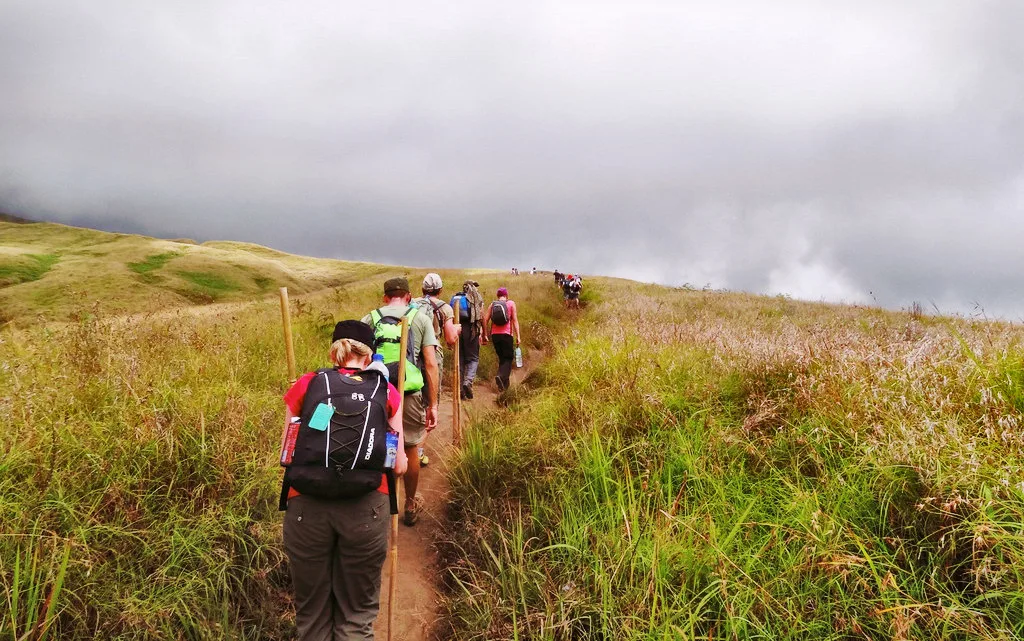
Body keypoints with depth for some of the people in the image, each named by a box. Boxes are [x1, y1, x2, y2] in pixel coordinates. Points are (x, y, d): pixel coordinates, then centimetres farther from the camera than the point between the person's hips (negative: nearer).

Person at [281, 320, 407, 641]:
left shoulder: (306, 385, 13)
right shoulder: (386, 392, 12)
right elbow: (399, 466, 12)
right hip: (365, 508, 0)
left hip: (306, 506, 1)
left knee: (312, 613, 18)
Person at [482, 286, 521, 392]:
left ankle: (504, 383, 15)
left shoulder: (492, 305, 9)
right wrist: (517, 336, -5)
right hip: (506, 334, -4)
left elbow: (485, 320, 2)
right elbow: (515, 320, -5)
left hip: (495, 335, 4)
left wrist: (485, 335, 8)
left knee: (501, 358, 16)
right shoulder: (511, 304, 2)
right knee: (508, 358, 3)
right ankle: (501, 376, -22)